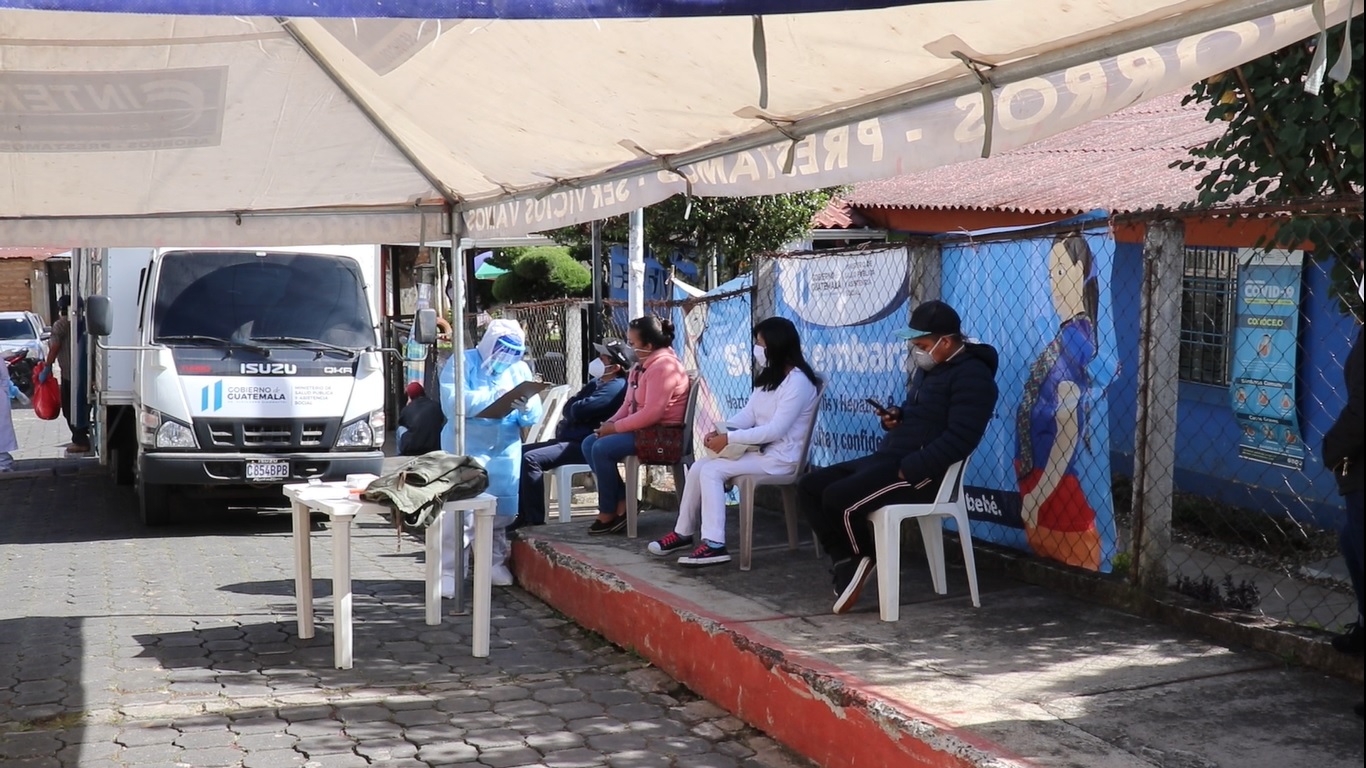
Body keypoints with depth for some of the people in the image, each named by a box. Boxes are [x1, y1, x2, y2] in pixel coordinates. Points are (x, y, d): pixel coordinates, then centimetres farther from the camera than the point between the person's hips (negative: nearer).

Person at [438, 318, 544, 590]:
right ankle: (449, 571, -8)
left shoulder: (519, 369, 13)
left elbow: (535, 415, 6)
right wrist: (493, 396, -23)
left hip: (506, 453, 5)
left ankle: (494, 562, 24)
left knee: (502, 511, 6)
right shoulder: (463, 363, -2)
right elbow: (452, 402, -18)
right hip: (467, 450, -5)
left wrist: (526, 409, -18)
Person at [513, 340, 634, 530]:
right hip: (571, 439, 11)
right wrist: (569, 419, -7)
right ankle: (522, 514, 3)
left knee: (531, 459, -23)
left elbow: (577, 410, -19)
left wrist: (573, 410, 3)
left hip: (584, 445, -11)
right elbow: (568, 407, 15)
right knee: (521, 452, 6)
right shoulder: (596, 382, 19)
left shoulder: (615, 387, -15)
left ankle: (535, 518, -17)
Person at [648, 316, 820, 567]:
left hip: (780, 457, -9)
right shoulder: (767, 377, 15)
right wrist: (720, 431, -9)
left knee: (711, 471, -20)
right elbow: (748, 414, 10)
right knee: (698, 467, -3)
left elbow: (776, 430, -24)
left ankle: (715, 545, -23)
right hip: (759, 449, 9)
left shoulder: (797, 382, -17)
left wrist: (729, 439, -23)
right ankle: (684, 532, 7)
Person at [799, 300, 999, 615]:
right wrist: (896, 416, 8)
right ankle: (846, 561, -2)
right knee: (810, 487, 2)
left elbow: (959, 439, -22)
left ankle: (860, 558, 1)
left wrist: (908, 471, -24)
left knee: (837, 498, -26)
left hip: (922, 472, -10)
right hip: (887, 459, 10)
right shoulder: (928, 368, 17)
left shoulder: (972, 376, -13)